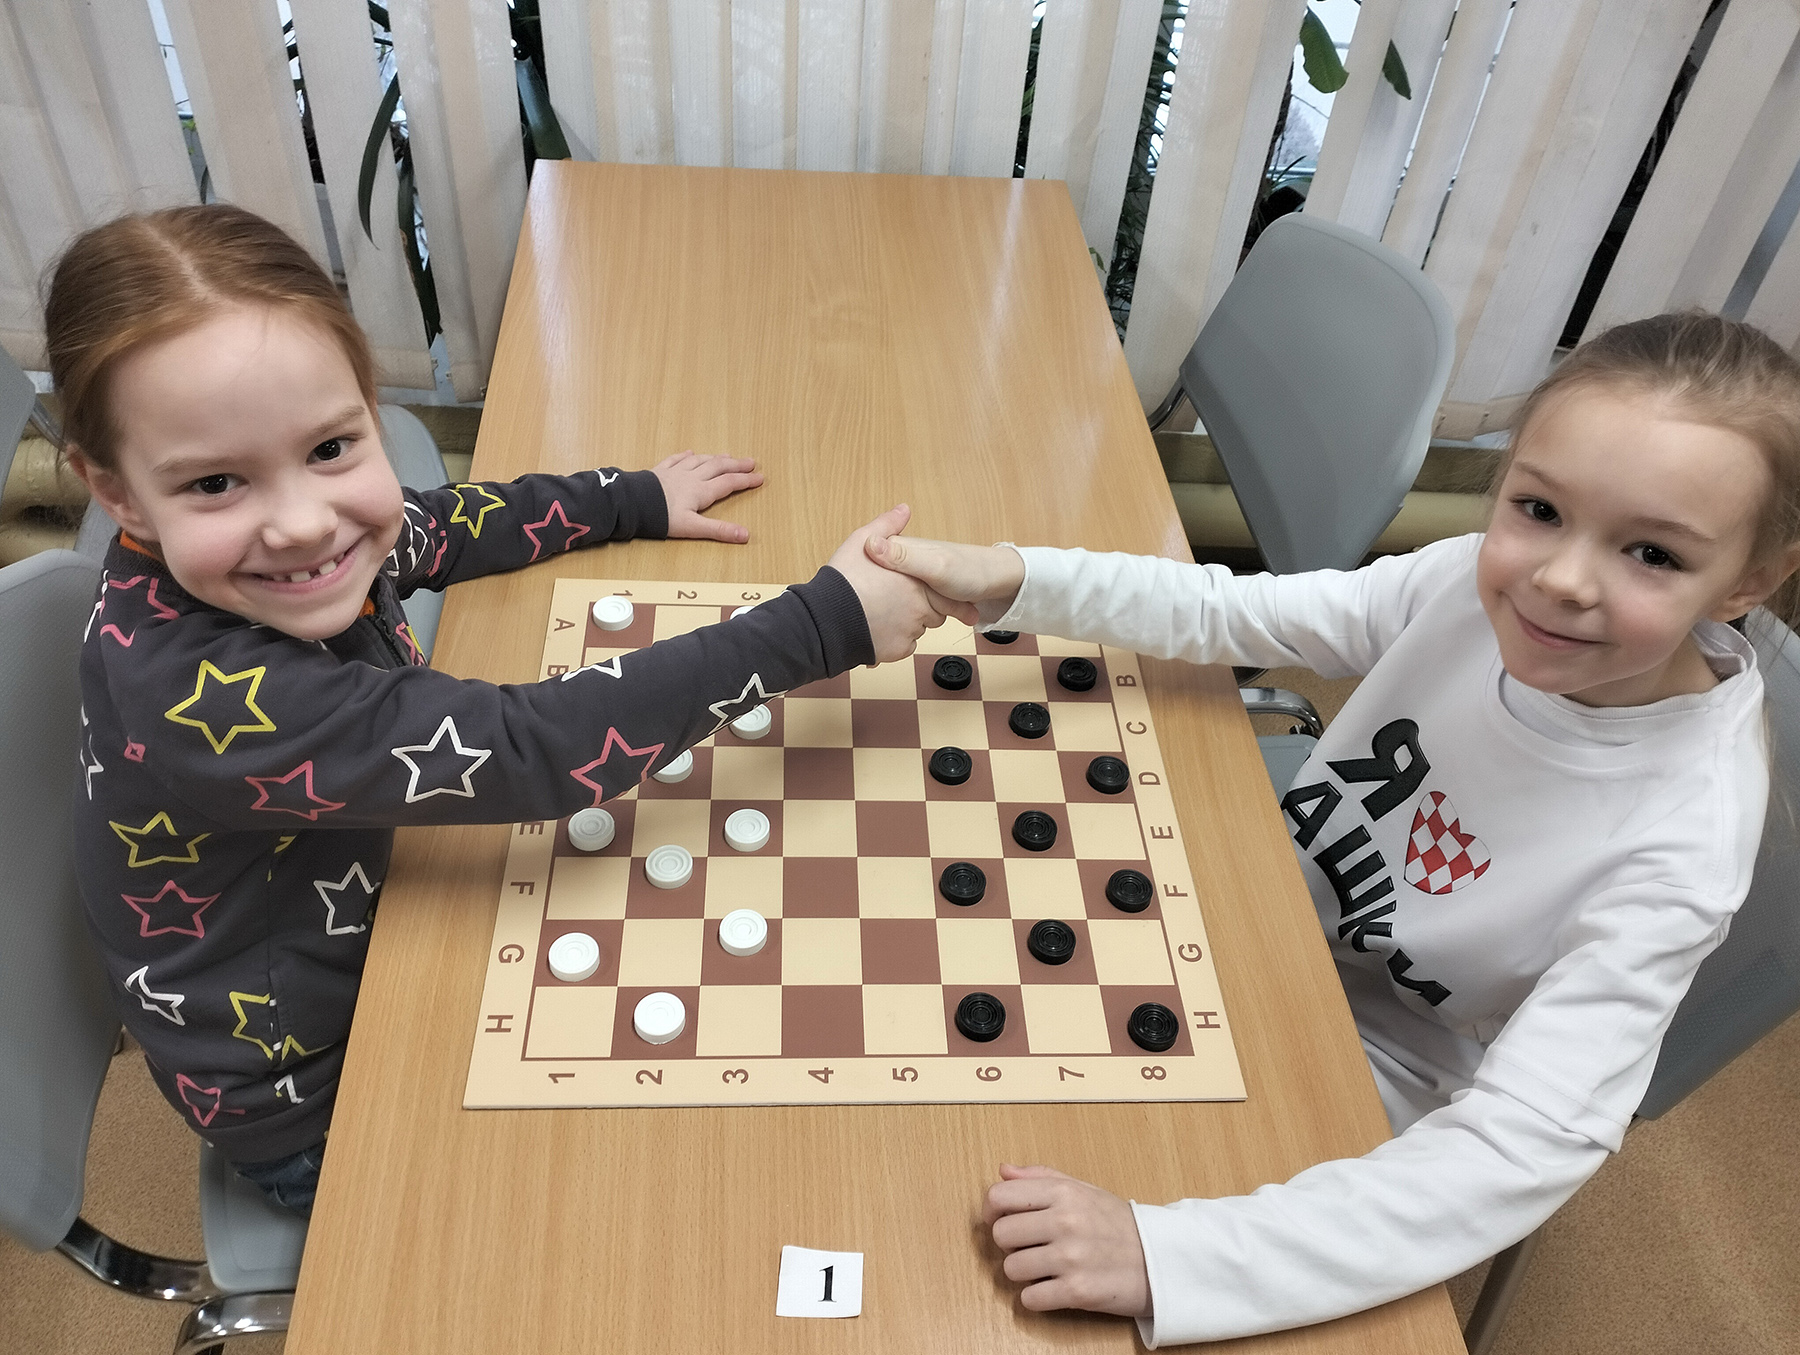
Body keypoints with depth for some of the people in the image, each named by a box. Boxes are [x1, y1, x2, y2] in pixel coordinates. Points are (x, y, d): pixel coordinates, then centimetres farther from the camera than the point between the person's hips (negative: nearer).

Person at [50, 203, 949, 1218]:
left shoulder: (254, 566, -17)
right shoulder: (200, 696, -40)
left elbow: (432, 533, 2)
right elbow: (531, 751, -42)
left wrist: (639, 500, 7)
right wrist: (830, 624, -39)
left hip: (363, 933, 6)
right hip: (308, 1105, -6)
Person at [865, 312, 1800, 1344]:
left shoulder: (1679, 840, -31)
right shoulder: (1472, 582, -22)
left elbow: (1528, 1148, -36)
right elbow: (1224, 613, -12)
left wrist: (1168, 1254, -46)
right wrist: (1010, 579, -28)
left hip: (1362, 1065, -4)